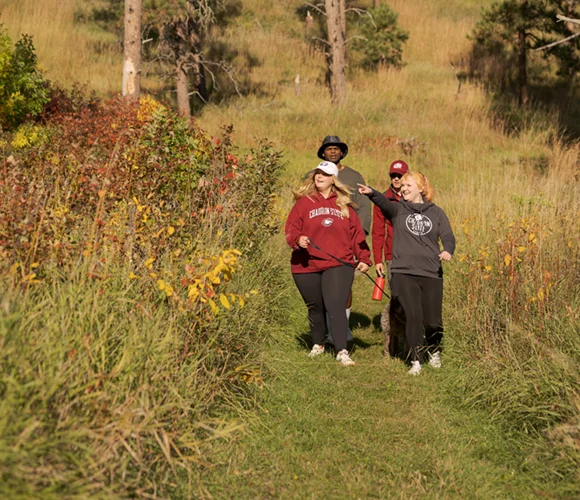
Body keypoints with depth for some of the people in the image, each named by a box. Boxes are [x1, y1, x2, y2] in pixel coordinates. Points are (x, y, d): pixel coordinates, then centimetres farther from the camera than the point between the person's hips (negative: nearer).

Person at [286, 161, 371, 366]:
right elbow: (291, 228, -1)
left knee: (336, 307, -12)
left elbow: (356, 232, 11)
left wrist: (363, 258, 4)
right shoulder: (304, 202, 5)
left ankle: (342, 352, -10)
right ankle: (318, 344, 34)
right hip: (307, 266, 1)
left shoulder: (344, 205, 10)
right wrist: (298, 239, -23)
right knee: (315, 308, 13)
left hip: (339, 265, -1)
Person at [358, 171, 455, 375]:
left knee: (433, 321, 1)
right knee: (413, 316, -13)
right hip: (404, 273, -1)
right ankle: (416, 361, 0)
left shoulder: (436, 213, 13)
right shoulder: (398, 209, 7)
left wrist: (448, 251, -19)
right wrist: (371, 193, -37)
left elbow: (448, 236, 4)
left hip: (431, 274, 1)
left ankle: (434, 352, 31)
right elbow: (384, 203, -14)